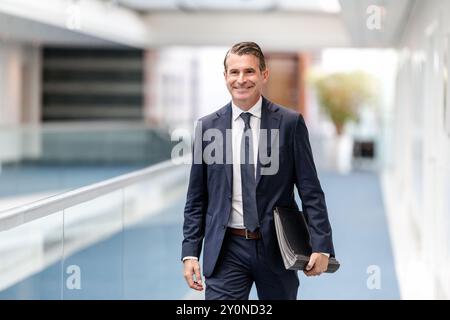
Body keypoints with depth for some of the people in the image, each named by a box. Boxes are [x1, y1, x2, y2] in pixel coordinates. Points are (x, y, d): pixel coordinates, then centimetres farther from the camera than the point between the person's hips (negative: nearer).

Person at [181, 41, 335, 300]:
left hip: (276, 247, -1)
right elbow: (196, 199, 7)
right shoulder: (207, 127, 3)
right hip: (226, 249, 1)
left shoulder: (290, 123, -3)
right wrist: (190, 252, 0)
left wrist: (321, 246, -11)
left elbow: (311, 191, -3)